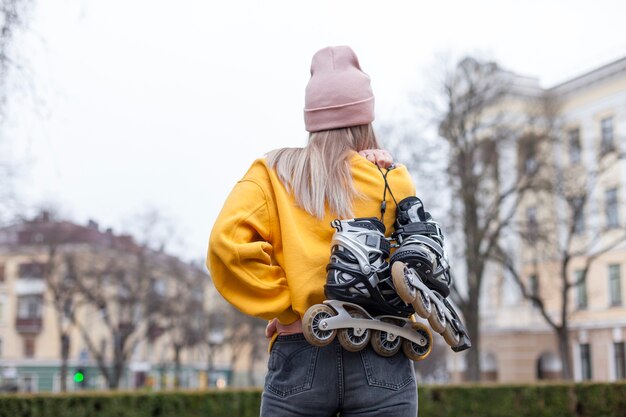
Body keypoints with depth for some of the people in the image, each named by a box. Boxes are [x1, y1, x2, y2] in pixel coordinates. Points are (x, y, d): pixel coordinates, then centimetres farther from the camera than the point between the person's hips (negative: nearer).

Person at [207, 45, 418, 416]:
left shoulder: (274, 173, 2)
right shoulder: (393, 181, 3)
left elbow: (228, 241, -13)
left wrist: (284, 307, -5)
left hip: (301, 360, 0)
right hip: (381, 364, 0)